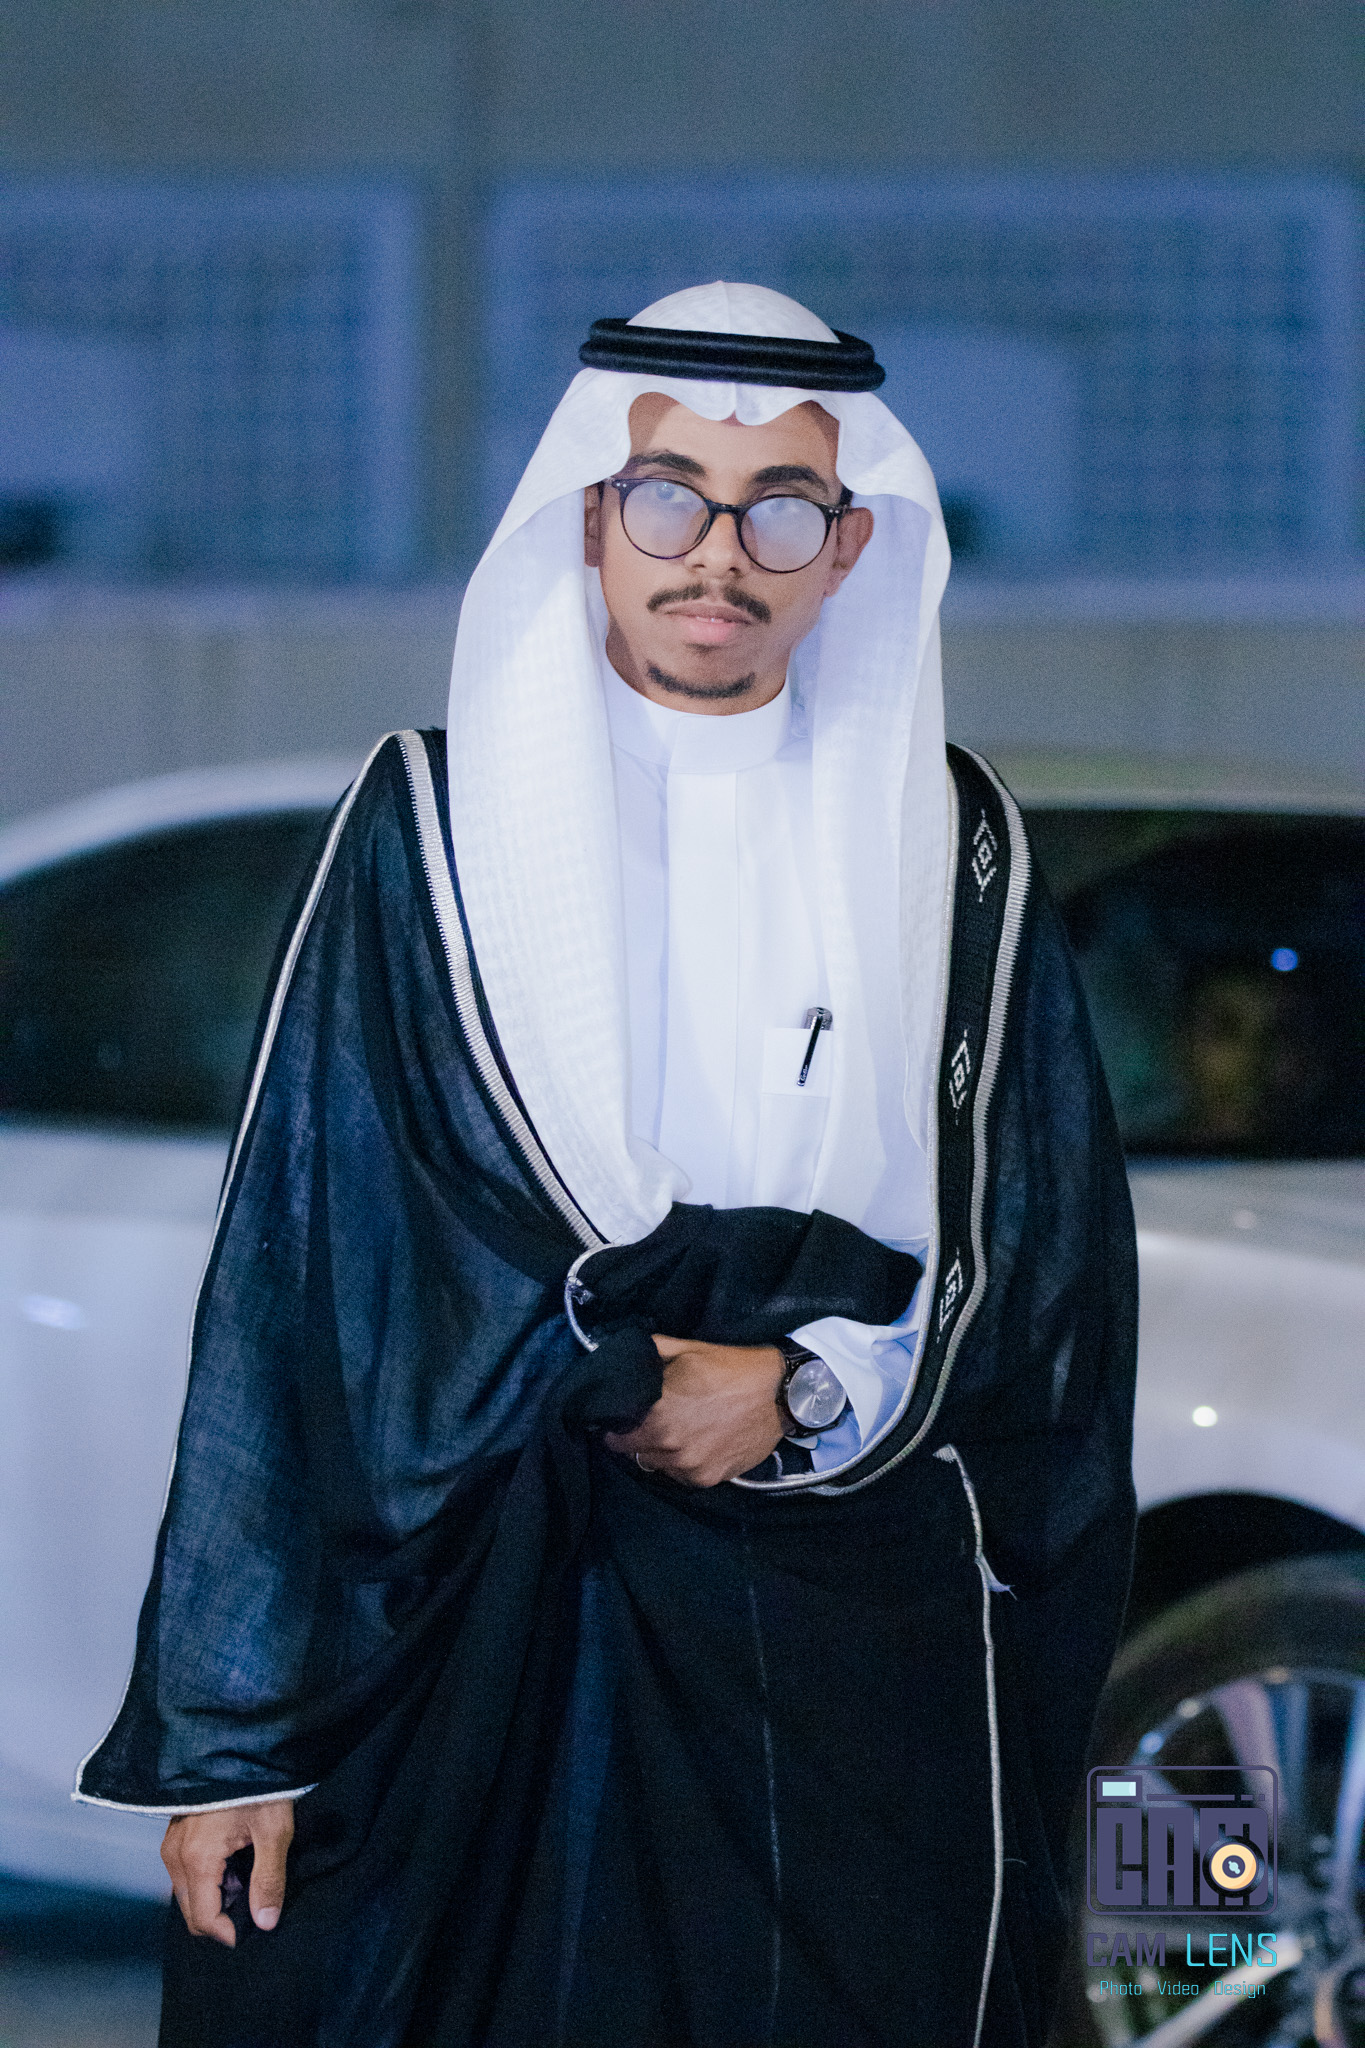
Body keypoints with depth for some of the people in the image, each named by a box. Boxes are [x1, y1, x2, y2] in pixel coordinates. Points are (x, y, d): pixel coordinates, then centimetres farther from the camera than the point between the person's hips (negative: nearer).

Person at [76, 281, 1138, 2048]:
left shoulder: (948, 852, 7)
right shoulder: (434, 825, 0)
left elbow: (1044, 1259, 8)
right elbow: (297, 1276, -3)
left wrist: (808, 1389, -11)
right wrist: (230, 1729, -8)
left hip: (860, 1641, 2)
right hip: (497, 1627, -2)